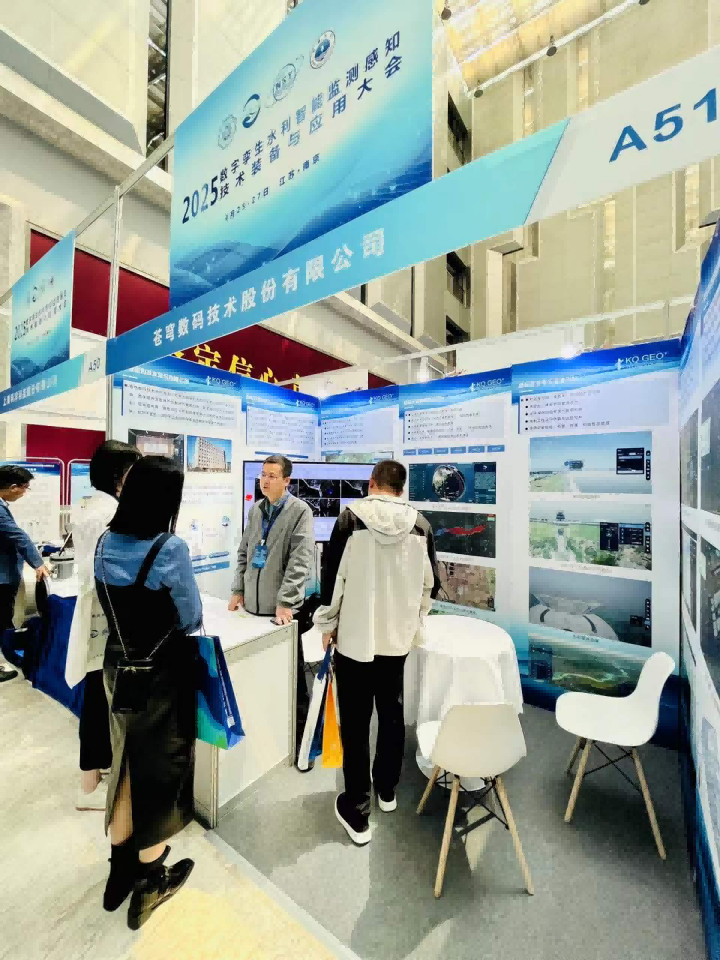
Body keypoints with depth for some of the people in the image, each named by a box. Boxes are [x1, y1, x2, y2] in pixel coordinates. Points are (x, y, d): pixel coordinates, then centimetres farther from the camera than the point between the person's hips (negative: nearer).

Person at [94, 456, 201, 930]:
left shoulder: (105, 543, -4)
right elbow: (192, 619, -15)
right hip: (162, 674, -6)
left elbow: (114, 607, 9)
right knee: (159, 769, 16)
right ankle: (150, 883, 38)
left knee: (128, 763, 26)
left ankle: (122, 867, 46)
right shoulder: (170, 548, -25)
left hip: (117, 668, 6)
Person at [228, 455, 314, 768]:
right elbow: (244, 551, 15)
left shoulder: (300, 511, -12)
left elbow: (300, 560, -17)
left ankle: (299, 735, 26)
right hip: (253, 604, 6)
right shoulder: (255, 510, 9)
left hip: (282, 608, -6)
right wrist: (238, 590, 10)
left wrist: (285, 601, -19)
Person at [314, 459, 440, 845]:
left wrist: (328, 624, 3)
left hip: (355, 636, -3)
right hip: (398, 637, 4)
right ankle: (387, 791, 42)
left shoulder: (350, 518, -13)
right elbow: (430, 583, 3)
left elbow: (332, 576, -10)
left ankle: (356, 812, 24)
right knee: (392, 715, 22)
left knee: (355, 724, 12)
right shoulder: (420, 524, -5)